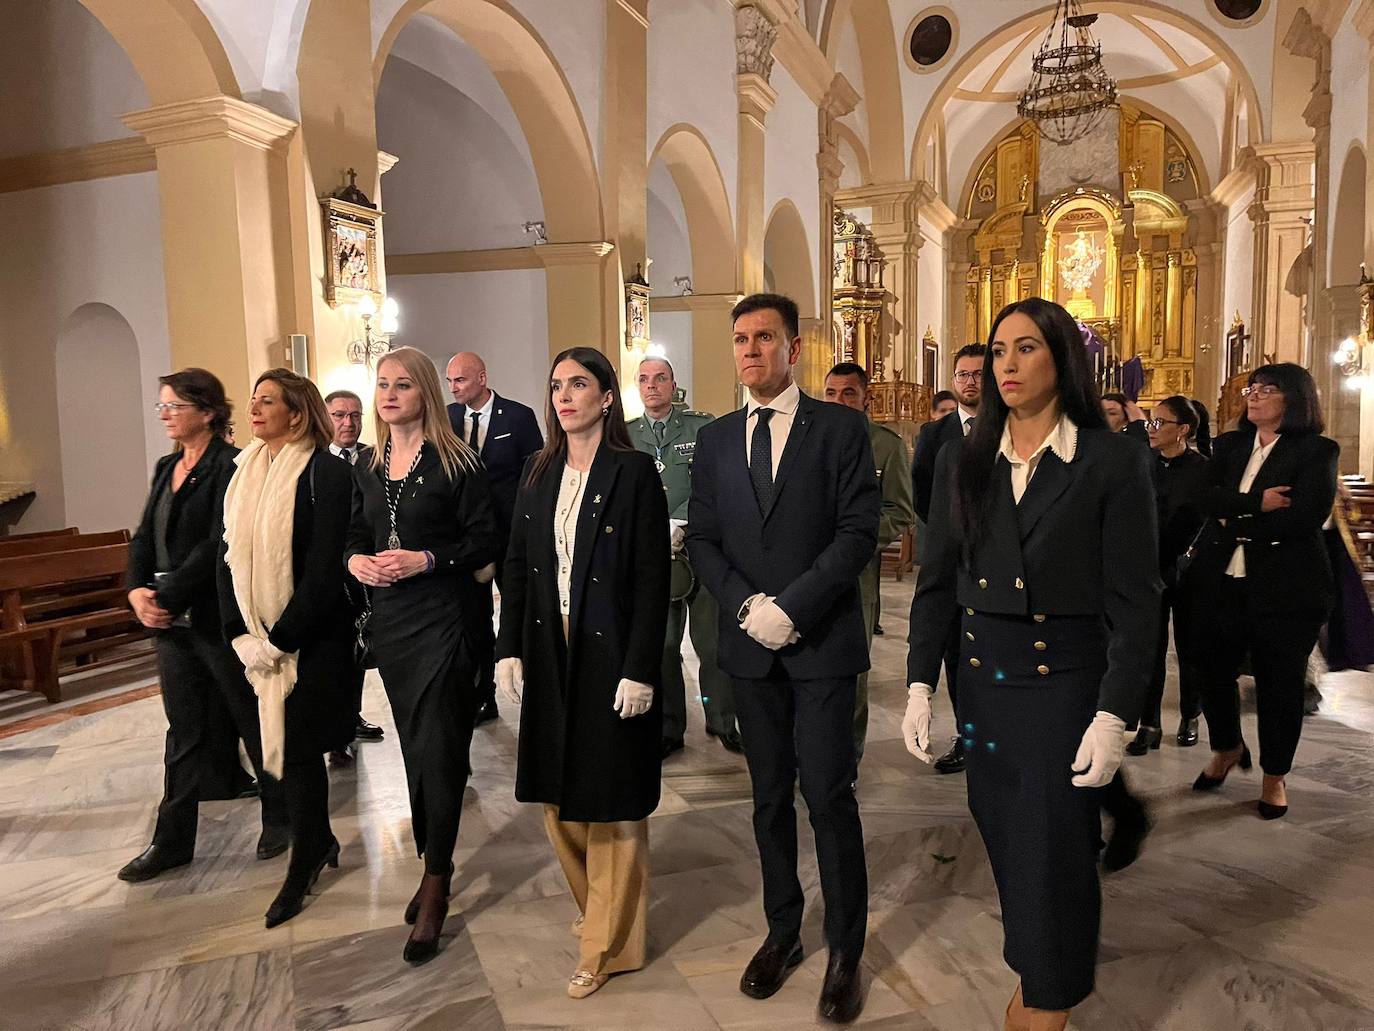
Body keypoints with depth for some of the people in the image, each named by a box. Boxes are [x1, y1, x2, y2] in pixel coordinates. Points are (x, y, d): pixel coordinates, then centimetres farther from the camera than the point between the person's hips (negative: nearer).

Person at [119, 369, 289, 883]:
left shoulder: (230, 467, -12)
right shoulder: (166, 467, 13)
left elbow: (217, 545, -19)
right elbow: (144, 537, 11)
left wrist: (168, 597, -18)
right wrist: (138, 592, -5)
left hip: (219, 618, -7)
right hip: (172, 621, 7)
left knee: (253, 722, 8)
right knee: (184, 732, 14)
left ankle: (279, 818, 26)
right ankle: (173, 841, 23)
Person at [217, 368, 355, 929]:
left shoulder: (325, 473, -13)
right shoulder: (245, 472, 7)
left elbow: (325, 568, -17)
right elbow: (227, 556, 6)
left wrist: (281, 639, -15)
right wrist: (242, 633, -5)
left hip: (311, 637, -6)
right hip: (261, 638, 6)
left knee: (297, 745, 1)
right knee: (278, 741, 12)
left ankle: (303, 866, 20)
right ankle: (319, 839, 33)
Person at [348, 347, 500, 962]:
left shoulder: (456, 463, -8)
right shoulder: (368, 469, 11)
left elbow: (485, 542, -9)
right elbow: (356, 535, 17)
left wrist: (427, 559, -20)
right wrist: (355, 559, -5)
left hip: (444, 620, -6)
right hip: (389, 622, 6)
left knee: (438, 751, -4)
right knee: (414, 748, 14)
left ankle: (435, 887, 10)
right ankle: (433, 863, 29)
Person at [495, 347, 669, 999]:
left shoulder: (634, 472, -9)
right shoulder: (540, 475, 8)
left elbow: (652, 578, -13)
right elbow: (517, 567, 8)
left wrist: (639, 671, -17)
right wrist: (510, 649, 0)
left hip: (611, 657, -5)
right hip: (550, 658, 6)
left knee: (609, 800, 6)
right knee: (560, 794, 15)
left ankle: (609, 945, 23)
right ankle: (594, 907, 38)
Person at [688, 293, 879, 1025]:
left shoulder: (840, 427, -2)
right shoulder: (715, 439, 10)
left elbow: (858, 530, -9)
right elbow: (702, 539, 7)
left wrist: (790, 607, -17)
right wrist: (746, 605, -9)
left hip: (822, 642, -3)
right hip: (751, 644, 4)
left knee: (828, 796, -1)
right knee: (770, 796, 13)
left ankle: (845, 951, 18)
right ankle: (782, 931, 30)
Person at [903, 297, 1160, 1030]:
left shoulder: (1112, 461, -7)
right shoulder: (962, 462, 4)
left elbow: (1133, 603, -8)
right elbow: (936, 582, 6)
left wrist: (1113, 717, -13)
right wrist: (920, 686, 0)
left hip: (1065, 685, -4)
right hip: (983, 681, 4)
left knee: (1054, 853, 5)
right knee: (1007, 844, 15)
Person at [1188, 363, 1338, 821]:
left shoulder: (1316, 451, -3)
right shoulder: (1228, 445, 11)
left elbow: (1308, 514, -16)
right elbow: (1207, 498, -4)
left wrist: (1236, 522, -10)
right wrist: (1257, 502, -20)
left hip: (1284, 587, -4)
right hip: (1223, 582, 4)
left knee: (1279, 681, 5)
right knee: (1214, 671, 9)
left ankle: (1275, 776, 24)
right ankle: (1227, 747, 36)